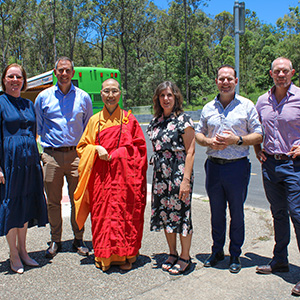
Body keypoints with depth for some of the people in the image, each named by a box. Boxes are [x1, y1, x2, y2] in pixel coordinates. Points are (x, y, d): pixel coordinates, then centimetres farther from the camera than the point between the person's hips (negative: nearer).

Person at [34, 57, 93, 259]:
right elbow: (39, 128, 15)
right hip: (52, 155, 1)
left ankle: (78, 240, 19)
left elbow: (89, 127, 14)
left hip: (76, 154, 0)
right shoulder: (43, 97, 7)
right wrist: (47, 146, 10)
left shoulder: (83, 97, 7)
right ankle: (55, 241, 21)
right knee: (53, 201, 6)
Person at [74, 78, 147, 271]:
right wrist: (97, 149, -8)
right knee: (102, 213, 2)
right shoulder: (95, 121, 11)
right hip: (101, 175, 2)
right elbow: (82, 146, 13)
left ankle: (124, 255, 15)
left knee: (125, 212, -1)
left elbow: (140, 147, 2)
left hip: (124, 175, -2)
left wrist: (115, 154, -9)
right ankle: (104, 256, 17)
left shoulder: (129, 120, 4)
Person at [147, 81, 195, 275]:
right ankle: (172, 254, 28)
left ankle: (185, 257, 18)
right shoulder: (156, 121, 11)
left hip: (179, 173, -6)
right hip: (160, 175, 6)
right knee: (164, 213, 11)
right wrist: (155, 167, 12)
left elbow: (190, 152, -11)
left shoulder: (183, 120, -8)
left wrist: (186, 180, -17)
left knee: (181, 213, 1)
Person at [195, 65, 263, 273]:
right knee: (216, 213, 12)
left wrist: (237, 140, -16)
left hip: (237, 166, -3)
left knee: (237, 213, 6)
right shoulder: (208, 108, 10)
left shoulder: (247, 106, 1)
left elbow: (258, 135, -1)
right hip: (213, 165, 3)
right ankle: (217, 251, 28)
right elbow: (198, 134, 15)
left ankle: (235, 255, 22)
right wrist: (209, 141, -6)